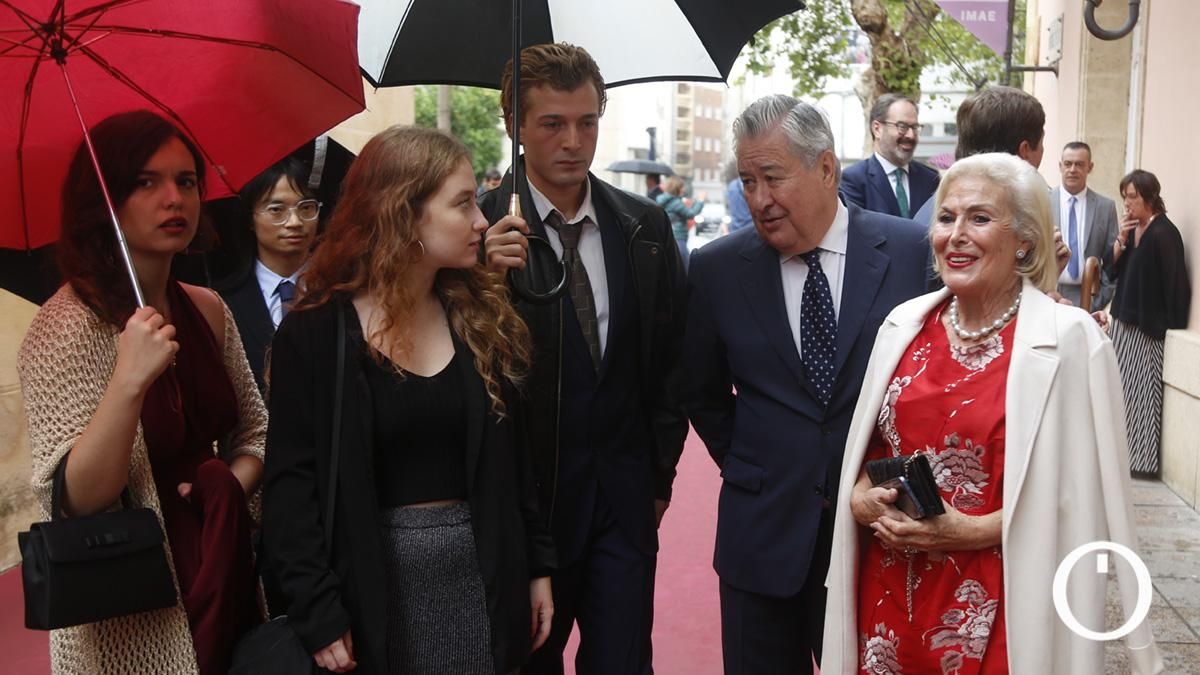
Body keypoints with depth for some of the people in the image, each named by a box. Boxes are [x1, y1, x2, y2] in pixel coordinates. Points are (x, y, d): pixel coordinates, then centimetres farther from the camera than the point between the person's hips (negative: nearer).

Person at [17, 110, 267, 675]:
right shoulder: (67, 326, -15)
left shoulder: (208, 310, 2)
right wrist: (129, 381, -33)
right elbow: (76, 500, -21)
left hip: (221, 576, 6)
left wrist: (226, 489, -8)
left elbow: (254, 431, 12)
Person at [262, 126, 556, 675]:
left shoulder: (482, 318, 3)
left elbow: (513, 456, 7)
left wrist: (537, 565, 7)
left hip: (482, 574, 4)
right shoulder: (313, 334, -9)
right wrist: (318, 616, -13)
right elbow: (291, 486, -10)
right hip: (376, 582, -3)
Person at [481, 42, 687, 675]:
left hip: (625, 494, 2)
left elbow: (669, 358, 9)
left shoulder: (645, 225, 1)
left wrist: (660, 472, 8)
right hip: (525, 491, -2)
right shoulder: (480, 229, -10)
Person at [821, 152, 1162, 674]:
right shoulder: (905, 324, 3)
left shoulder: (1068, 338, -10)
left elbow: (1083, 493, -10)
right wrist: (863, 498, -8)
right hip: (890, 590, 4)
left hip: (997, 605, -4)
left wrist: (973, 531, -18)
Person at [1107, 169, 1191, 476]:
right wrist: (1120, 239, -9)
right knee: (1124, 386, 10)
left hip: (1150, 326, -8)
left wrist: (1173, 329, -17)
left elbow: (1175, 283, -17)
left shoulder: (1164, 233, -15)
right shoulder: (1131, 229, 9)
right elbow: (1110, 268, 7)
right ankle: (1123, 449, 18)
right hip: (1125, 321, 8)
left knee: (1141, 389, -3)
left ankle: (1143, 456, 4)